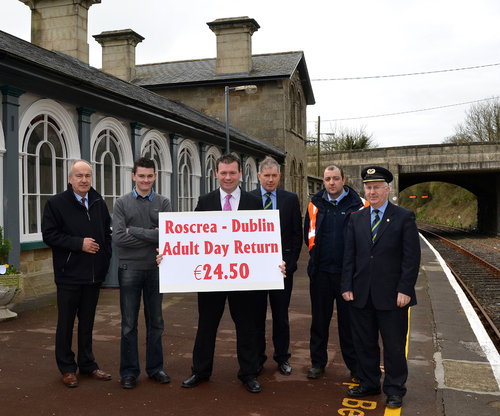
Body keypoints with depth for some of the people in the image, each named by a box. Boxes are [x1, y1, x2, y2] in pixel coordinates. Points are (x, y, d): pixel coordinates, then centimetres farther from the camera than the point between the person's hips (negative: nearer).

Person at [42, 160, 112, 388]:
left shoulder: (99, 203, 8)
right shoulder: (56, 203, -6)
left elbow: (108, 232, 16)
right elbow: (49, 235, -11)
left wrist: (106, 256, 4)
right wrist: (79, 243, -18)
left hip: (94, 274, 5)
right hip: (69, 274, -4)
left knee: (87, 321, 15)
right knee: (66, 322, 7)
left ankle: (87, 364, 27)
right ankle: (67, 368, 21)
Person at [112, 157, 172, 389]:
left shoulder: (163, 203, 4)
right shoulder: (122, 203, 2)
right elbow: (118, 237, -11)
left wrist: (134, 231, -11)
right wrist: (151, 236, -12)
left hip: (156, 269, 2)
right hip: (129, 269, -1)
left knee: (155, 322, 11)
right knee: (129, 324, 5)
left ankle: (155, 368, 24)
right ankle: (129, 372, 18)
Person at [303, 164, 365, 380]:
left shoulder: (357, 205, -4)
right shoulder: (316, 204, 5)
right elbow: (308, 233, 16)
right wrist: (316, 255, 12)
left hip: (347, 271, -2)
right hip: (320, 271, 3)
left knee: (348, 319, 7)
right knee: (319, 319, 11)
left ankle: (354, 364, 22)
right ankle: (318, 362, 25)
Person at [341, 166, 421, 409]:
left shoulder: (404, 217, -3)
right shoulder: (356, 218, 9)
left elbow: (412, 257, -6)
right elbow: (349, 255, 8)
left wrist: (405, 289, -12)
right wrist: (347, 286, 1)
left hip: (392, 296, -4)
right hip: (362, 295, 4)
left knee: (394, 345, 7)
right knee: (364, 343, 14)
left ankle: (395, 390, 25)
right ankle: (368, 384, 31)